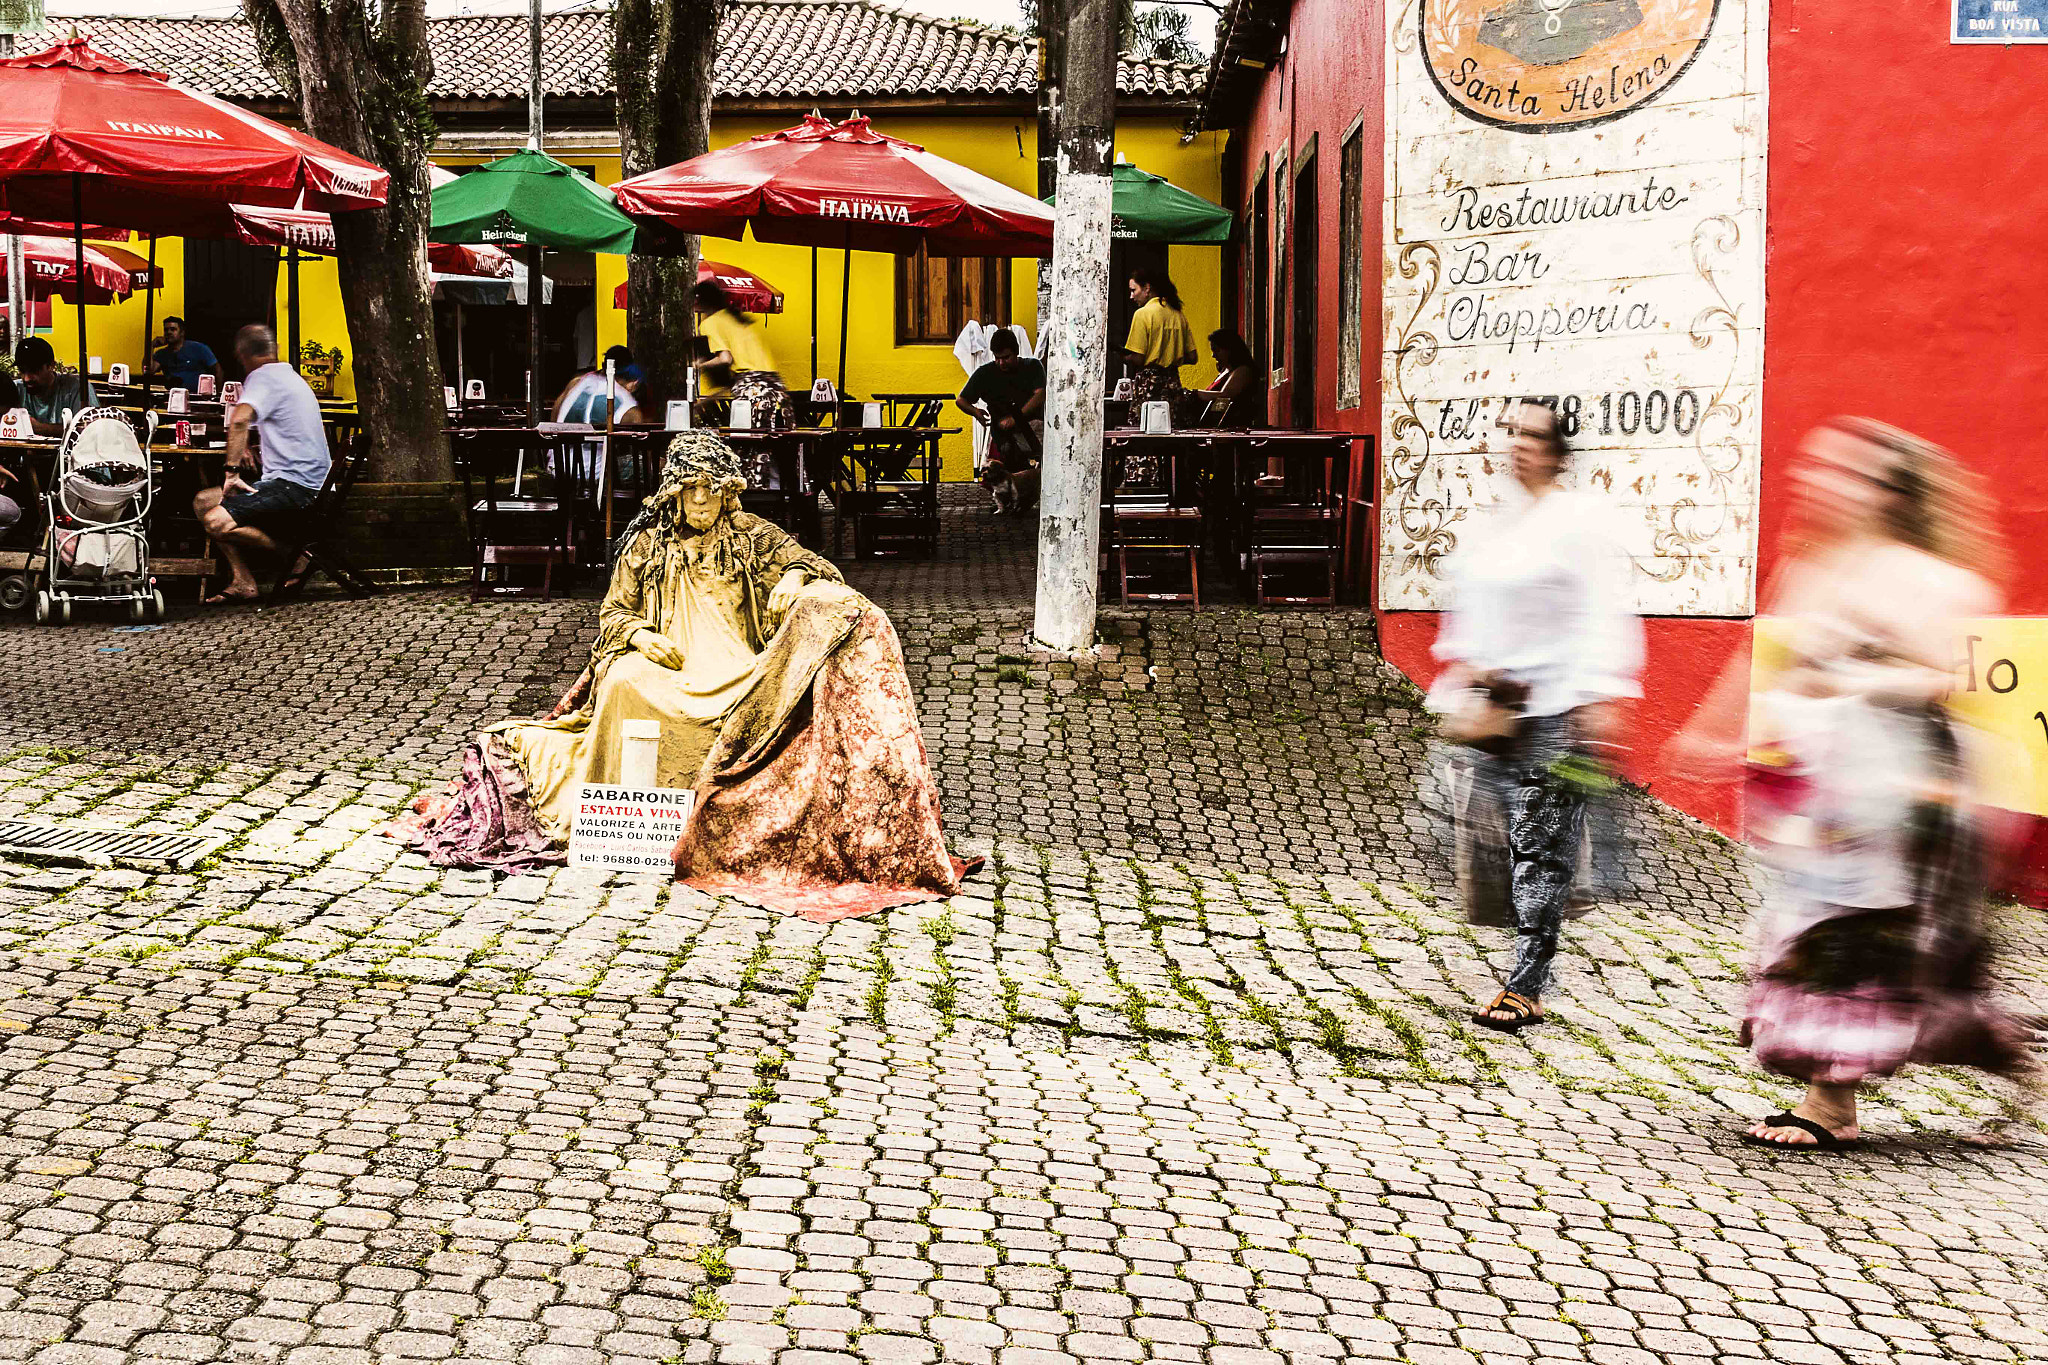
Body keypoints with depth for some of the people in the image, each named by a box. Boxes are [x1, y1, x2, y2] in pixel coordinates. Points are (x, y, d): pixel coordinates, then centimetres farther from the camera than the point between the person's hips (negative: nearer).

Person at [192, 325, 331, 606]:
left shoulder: (262, 377, -8)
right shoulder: (292, 377, 22)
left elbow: (239, 419, -28)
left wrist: (232, 471, -22)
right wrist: (246, 448, 29)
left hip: (294, 486, -10)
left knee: (216, 522, -24)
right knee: (203, 501, 11)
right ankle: (243, 582, 0)